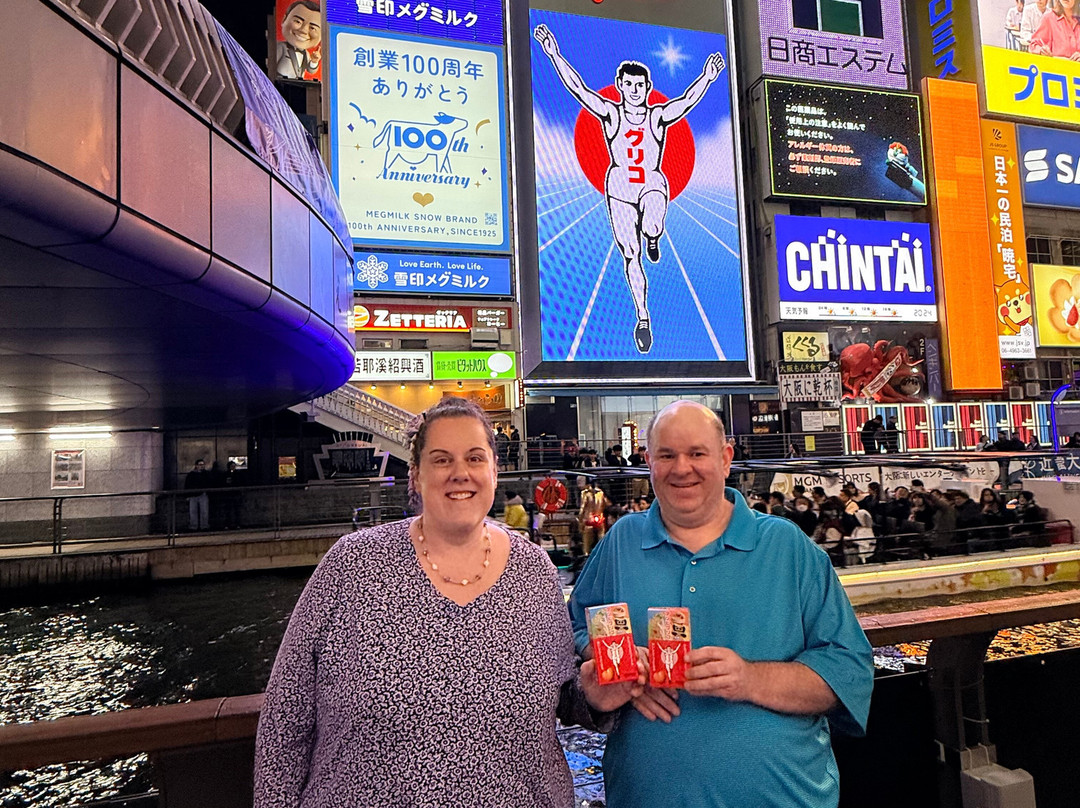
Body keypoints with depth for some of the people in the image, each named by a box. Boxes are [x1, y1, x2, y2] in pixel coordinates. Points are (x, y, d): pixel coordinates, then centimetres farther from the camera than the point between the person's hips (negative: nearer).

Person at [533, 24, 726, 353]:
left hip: (653, 184, 0)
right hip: (619, 187, 1)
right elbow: (578, 88, -7)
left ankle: (652, 237, 6)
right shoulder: (610, 113, 0)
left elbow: (687, 100, -14)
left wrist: (706, 78, -30)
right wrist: (554, 55, -16)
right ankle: (643, 319, 11)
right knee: (630, 256, -1)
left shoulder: (659, 116, 2)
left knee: (652, 226, -35)